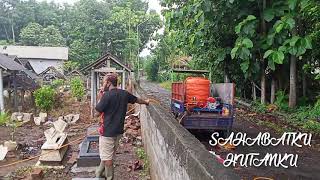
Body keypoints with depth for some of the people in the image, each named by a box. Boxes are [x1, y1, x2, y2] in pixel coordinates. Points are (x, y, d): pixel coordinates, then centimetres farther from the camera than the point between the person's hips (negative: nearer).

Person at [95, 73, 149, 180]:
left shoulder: (107, 95, -19)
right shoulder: (124, 94, 1)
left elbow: (98, 113, -14)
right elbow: (137, 100, 18)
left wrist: (100, 98, -3)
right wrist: (146, 102, 39)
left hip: (108, 131, -7)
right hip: (118, 131, 7)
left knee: (107, 157, 8)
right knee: (108, 154, 21)